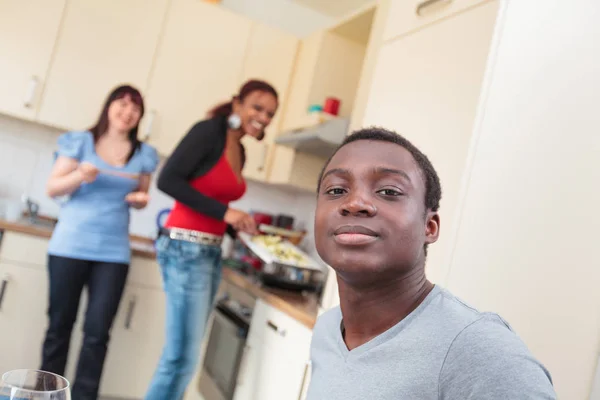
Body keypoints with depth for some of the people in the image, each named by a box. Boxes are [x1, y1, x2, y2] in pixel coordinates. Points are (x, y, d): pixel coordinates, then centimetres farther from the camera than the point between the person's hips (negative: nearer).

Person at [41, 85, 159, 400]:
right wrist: (79, 176, -18)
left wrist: (141, 200, -6)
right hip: (69, 247, -1)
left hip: (113, 253, 1)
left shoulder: (143, 155, 5)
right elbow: (53, 189, 1)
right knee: (59, 326, 9)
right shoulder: (81, 142, 1)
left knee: (97, 332, 0)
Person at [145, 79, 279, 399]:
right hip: (186, 249, -8)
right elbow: (168, 180, -17)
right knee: (182, 355, -5)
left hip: (211, 253, 8)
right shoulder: (209, 131, -9)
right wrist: (223, 212, -18)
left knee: (185, 353, 13)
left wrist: (239, 227, 3)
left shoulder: (240, 152, 14)